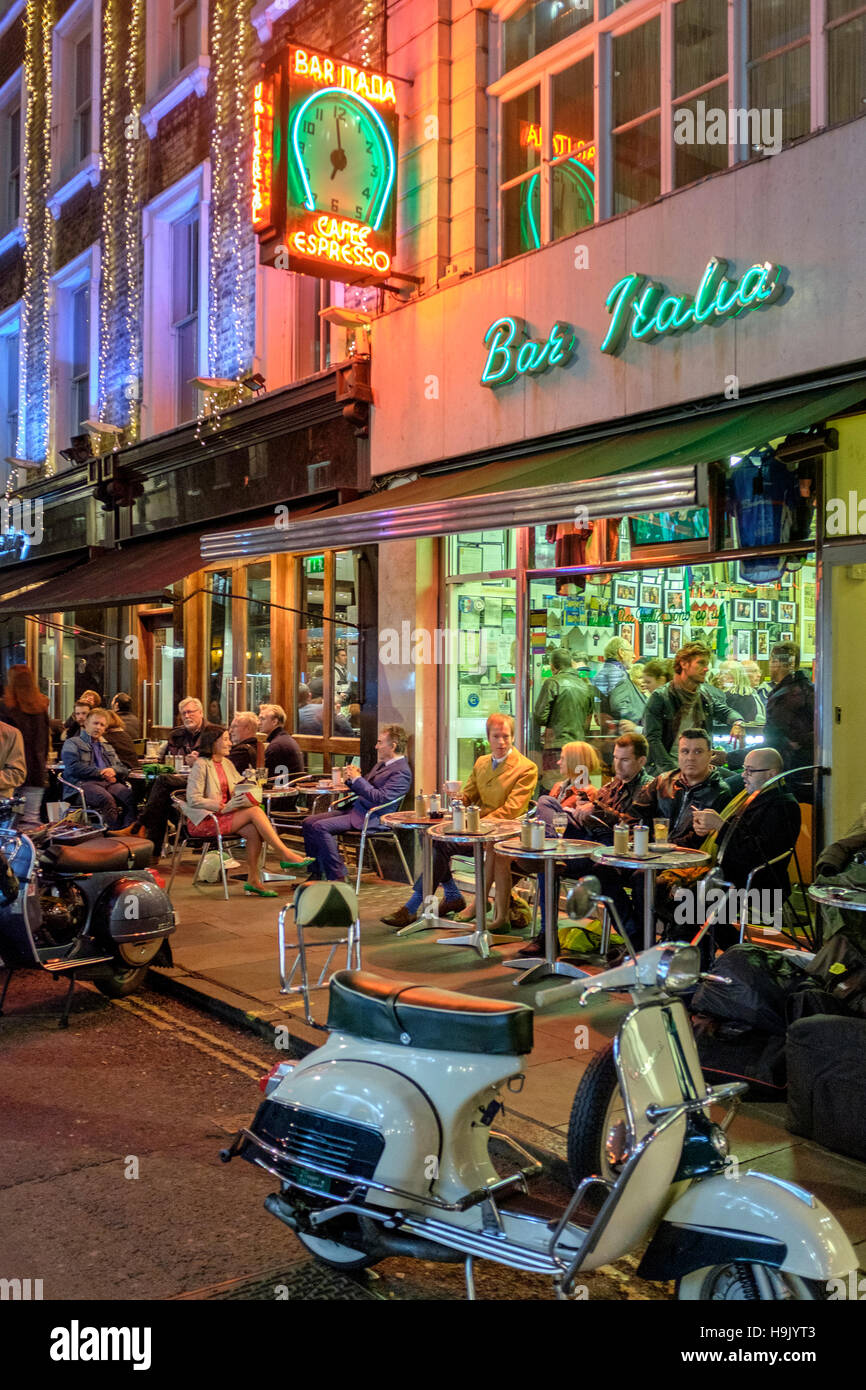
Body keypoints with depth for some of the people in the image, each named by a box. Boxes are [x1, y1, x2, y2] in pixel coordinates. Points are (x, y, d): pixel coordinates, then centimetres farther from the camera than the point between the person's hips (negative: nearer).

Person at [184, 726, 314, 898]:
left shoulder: (226, 763, 15)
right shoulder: (201, 765, -10)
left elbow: (242, 784, 25)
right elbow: (193, 799, -16)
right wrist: (221, 806, -22)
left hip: (223, 815, 8)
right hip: (203, 822, -8)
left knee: (254, 830, -22)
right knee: (255, 812, -23)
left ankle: (253, 880, -15)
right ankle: (286, 855, -22)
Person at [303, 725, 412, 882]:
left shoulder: (401, 772, -12)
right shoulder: (382, 764, 19)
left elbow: (381, 798, -23)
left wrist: (357, 779, -16)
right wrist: (350, 780, 5)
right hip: (355, 808, 10)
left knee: (320, 827, -24)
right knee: (309, 823, 1)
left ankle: (337, 878, -17)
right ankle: (318, 873, 5)